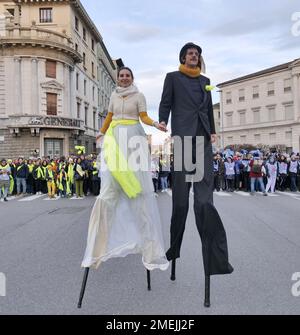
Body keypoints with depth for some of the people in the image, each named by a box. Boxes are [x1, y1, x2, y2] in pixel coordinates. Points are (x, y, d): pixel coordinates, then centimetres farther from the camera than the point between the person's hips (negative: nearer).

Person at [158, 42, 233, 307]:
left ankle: (214, 256, -8)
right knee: (181, 195, -2)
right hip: (183, 136, -3)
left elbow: (209, 108, 24)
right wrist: (162, 122, -15)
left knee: (205, 197, -6)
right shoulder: (173, 77, 14)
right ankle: (174, 249, 14)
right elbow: (165, 103, 3)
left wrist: (213, 131, 12)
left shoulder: (205, 81, 25)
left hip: (202, 139, 3)